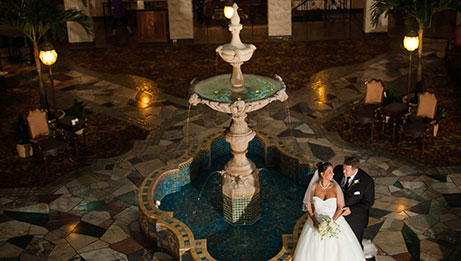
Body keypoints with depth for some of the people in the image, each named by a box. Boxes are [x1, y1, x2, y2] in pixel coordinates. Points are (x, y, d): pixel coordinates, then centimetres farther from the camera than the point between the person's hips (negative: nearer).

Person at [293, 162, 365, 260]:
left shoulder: (336, 188, -13)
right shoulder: (314, 187, -10)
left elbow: (341, 207, -9)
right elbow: (308, 206, -3)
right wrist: (315, 222, -15)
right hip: (316, 221, 1)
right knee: (314, 250, 9)